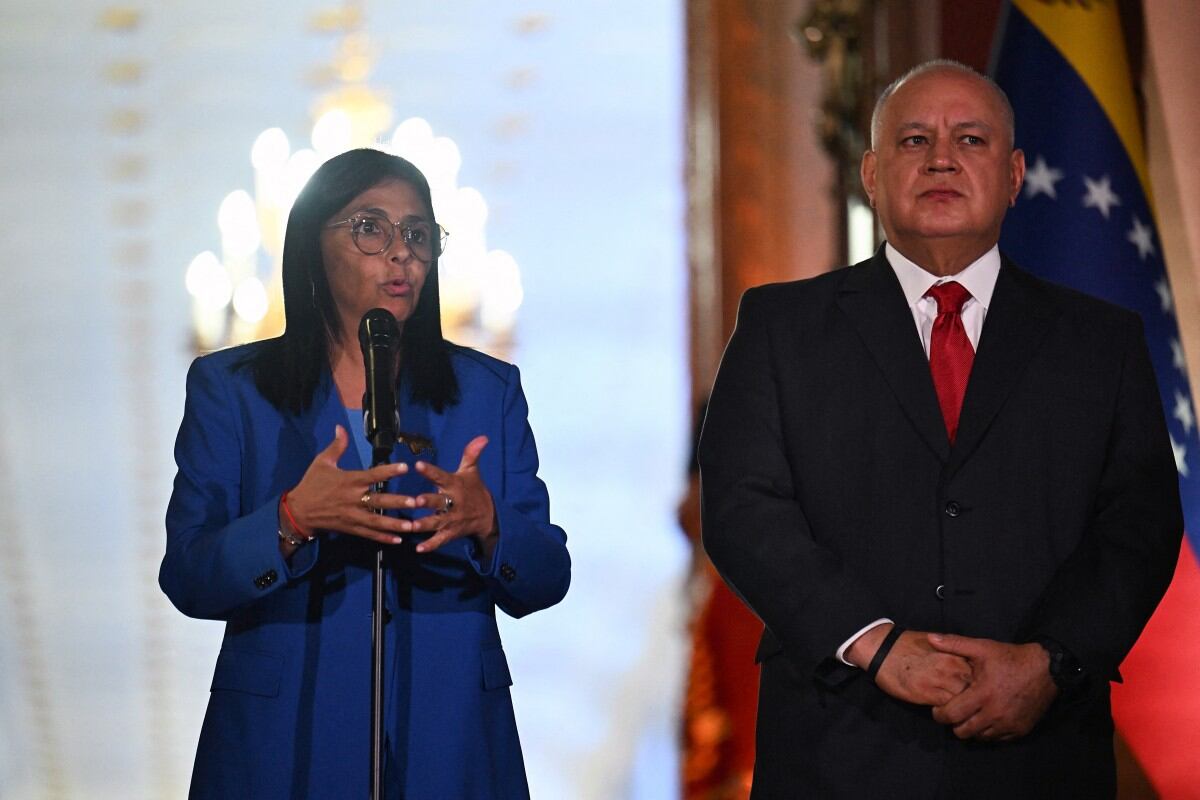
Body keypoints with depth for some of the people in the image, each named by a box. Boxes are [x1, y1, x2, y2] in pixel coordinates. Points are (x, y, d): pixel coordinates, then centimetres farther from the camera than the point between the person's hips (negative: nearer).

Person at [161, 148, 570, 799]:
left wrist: (486, 523, -19)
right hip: (284, 745, -1)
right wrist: (293, 520, -24)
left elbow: (544, 582, 1)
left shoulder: (487, 389, 7)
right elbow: (187, 581, -7)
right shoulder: (229, 388, 2)